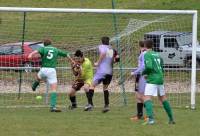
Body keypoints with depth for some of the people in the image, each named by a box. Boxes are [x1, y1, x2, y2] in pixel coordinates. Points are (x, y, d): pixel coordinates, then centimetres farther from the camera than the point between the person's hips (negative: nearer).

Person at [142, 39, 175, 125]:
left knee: (147, 98, -12)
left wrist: (144, 73, -3)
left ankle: (151, 118, -30)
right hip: (160, 78, 8)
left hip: (152, 79, -7)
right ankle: (171, 119, 24)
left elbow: (149, 66, -22)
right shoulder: (157, 55, 16)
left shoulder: (147, 55, -7)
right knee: (163, 98, 19)